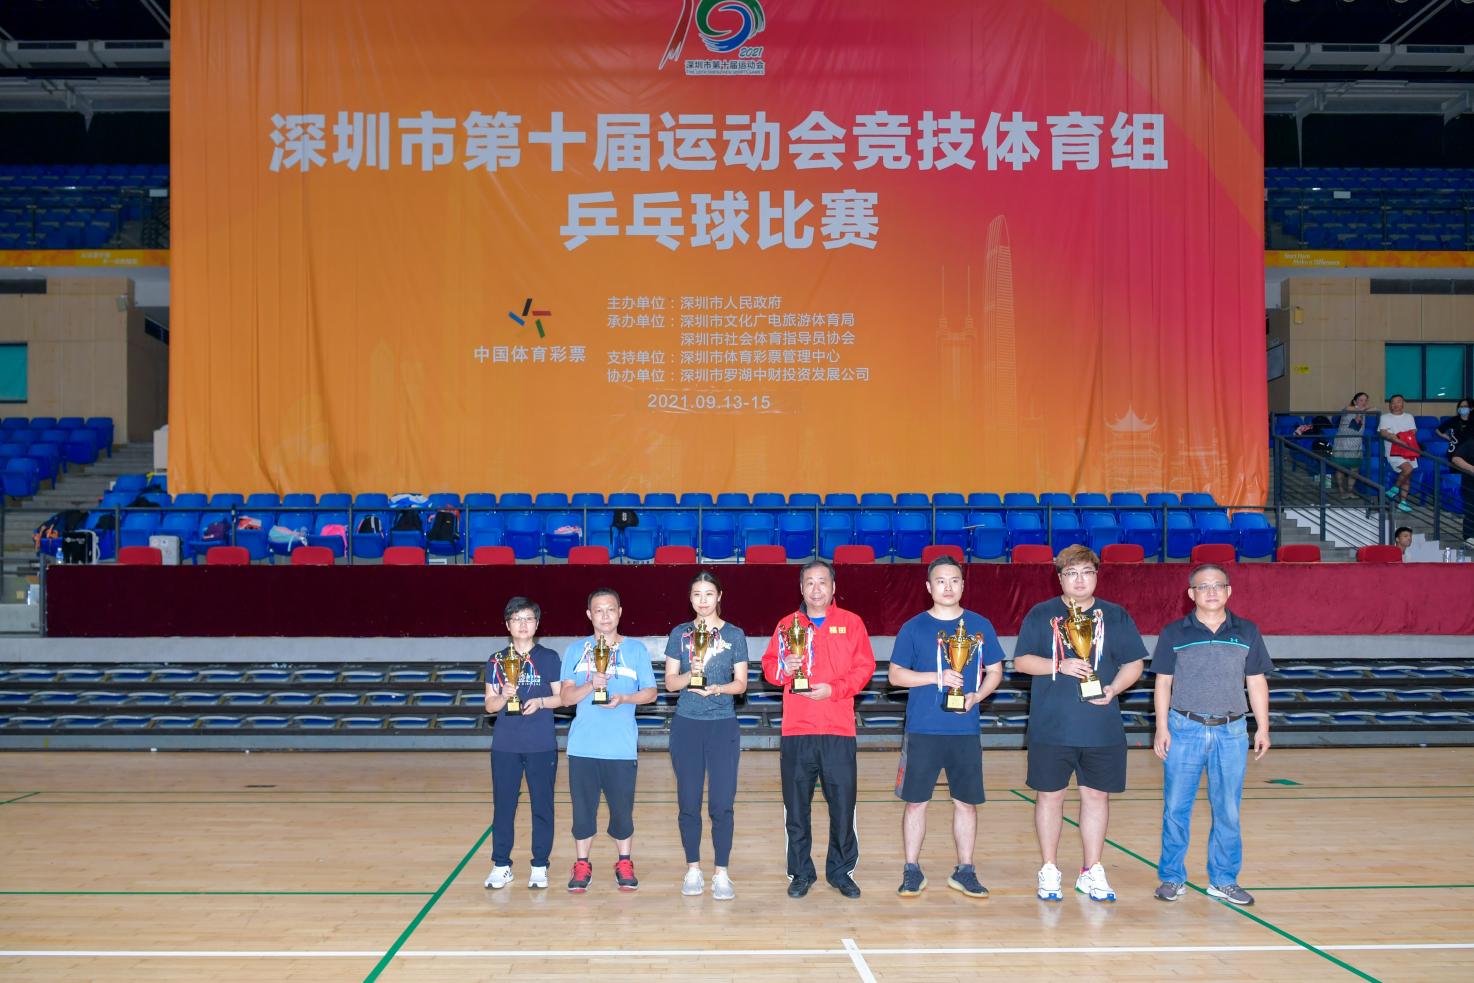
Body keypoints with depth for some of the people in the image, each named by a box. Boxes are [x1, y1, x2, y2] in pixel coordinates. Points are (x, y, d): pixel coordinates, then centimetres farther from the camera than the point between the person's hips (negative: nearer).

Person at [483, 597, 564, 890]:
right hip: (505, 745, 1)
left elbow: (561, 697, 4)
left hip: (541, 745, -1)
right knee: (503, 805, 4)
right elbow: (489, 705, 5)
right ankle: (501, 866, 14)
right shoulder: (497, 661, 6)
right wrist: (503, 697, -16)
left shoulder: (548, 657, 3)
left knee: (542, 805, 3)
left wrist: (540, 702, -14)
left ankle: (539, 867, 13)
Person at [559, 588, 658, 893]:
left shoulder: (636, 649, 5)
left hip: (622, 747, -1)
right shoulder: (576, 650, 7)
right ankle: (582, 866, 20)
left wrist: (623, 698, -14)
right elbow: (566, 696, 1)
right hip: (583, 745, 1)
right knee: (582, 807, 5)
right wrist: (590, 685, -18)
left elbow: (650, 692, 4)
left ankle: (624, 864, 22)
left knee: (622, 808, 4)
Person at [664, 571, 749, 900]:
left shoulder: (734, 635, 3)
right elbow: (670, 681, 3)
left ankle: (721, 873, 5)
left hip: (723, 725, -1)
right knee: (688, 802, 4)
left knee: (722, 804, -4)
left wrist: (716, 688, -18)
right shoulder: (679, 633, 6)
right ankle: (693, 870, 15)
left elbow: (741, 683, 1)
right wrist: (690, 676, -17)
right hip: (686, 724, 1)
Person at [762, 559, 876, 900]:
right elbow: (768, 666, 8)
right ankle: (801, 874, 16)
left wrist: (833, 689, -12)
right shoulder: (787, 625, 11)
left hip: (838, 730, -1)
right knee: (796, 806, 4)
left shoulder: (851, 623, 6)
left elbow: (864, 667, 0)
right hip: (796, 731, 1)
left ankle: (841, 872, 15)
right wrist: (784, 668, -13)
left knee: (843, 802, 1)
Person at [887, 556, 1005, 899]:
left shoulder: (980, 626, 6)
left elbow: (995, 671, 11)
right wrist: (936, 677, -14)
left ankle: (964, 871, 19)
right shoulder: (913, 627, 1)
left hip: (965, 731, 2)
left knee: (966, 802, 7)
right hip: (922, 731, -1)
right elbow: (895, 674, 0)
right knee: (916, 802, 3)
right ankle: (912, 871, 15)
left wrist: (976, 696, -9)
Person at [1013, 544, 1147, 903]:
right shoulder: (1041, 614, 2)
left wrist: (1114, 688, -11)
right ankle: (1049, 872, 19)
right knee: (1050, 795, 6)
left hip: (1102, 728, 2)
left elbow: (1134, 664, 8)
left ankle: (1092, 873, 21)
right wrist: (1060, 665, -16)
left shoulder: (1116, 616, 7)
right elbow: (1021, 661, -1)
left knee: (1096, 794, 8)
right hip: (1051, 727, -2)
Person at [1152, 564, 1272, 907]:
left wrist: (1263, 727, 6)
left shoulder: (1247, 633, 5)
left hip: (1231, 731, 1)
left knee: (1227, 810, 7)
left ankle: (1224, 880, 20)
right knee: (1176, 807, 3)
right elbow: (1163, 683, 3)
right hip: (1185, 729, -1)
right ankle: (1172, 878, 16)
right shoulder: (1174, 634, 1)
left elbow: (1257, 682, 10)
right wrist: (1162, 728, -2)